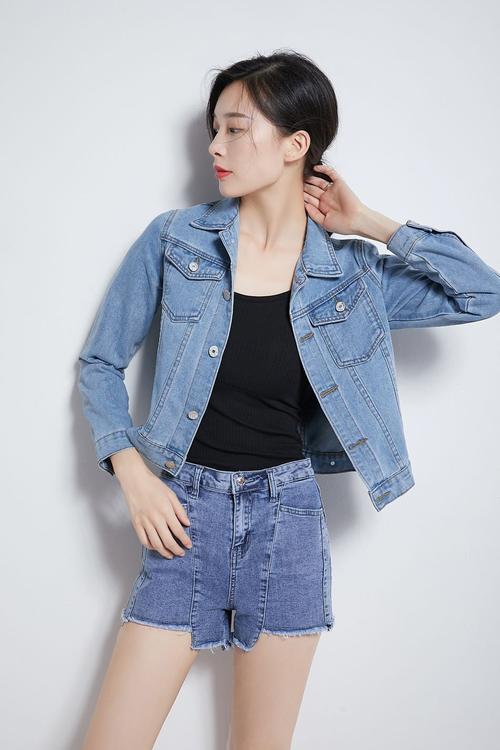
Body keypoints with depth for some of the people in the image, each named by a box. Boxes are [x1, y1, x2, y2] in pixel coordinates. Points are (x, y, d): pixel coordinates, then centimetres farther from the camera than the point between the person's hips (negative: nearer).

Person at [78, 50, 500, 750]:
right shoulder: (176, 240, -2)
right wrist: (135, 480, -7)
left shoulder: (349, 272, 0)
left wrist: (370, 223, -5)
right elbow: (101, 362, 4)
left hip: (290, 516, 1)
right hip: (186, 510, 0)